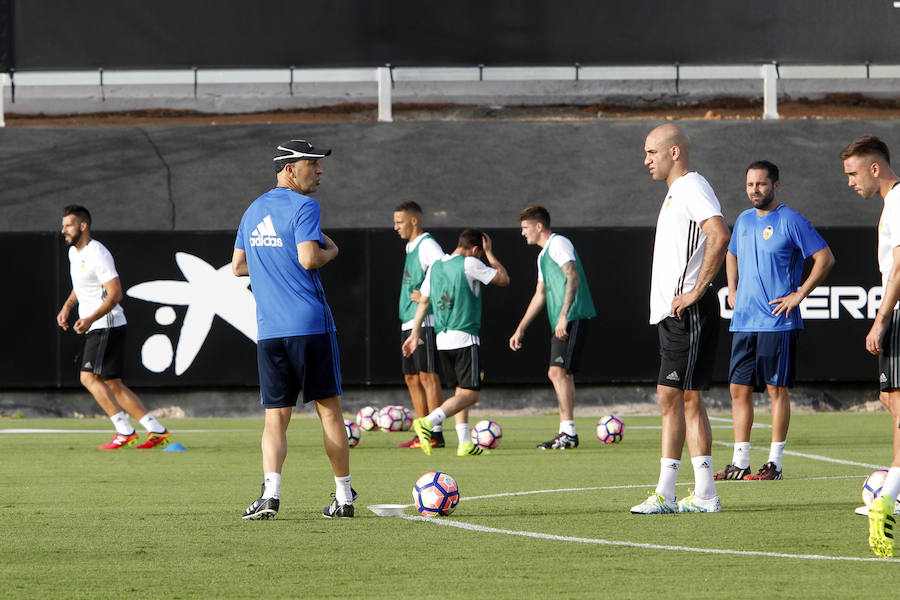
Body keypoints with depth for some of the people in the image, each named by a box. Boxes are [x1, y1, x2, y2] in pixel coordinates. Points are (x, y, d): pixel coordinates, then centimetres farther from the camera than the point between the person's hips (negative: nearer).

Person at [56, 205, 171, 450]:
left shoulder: (98, 254, -17)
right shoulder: (74, 252, 13)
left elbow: (115, 294, -22)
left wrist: (91, 319, -31)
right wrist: (67, 307, 11)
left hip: (107, 326, -10)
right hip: (95, 329, 10)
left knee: (89, 377, -17)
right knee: (113, 385, 8)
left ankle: (125, 431, -17)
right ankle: (157, 431, 9)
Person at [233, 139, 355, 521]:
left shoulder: (253, 211, 16)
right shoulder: (303, 207, -7)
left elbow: (237, 266, 19)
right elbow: (309, 259, -18)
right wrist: (330, 251, 1)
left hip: (268, 330, 5)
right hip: (310, 325, -5)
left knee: (276, 417, 1)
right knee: (329, 409, 5)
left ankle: (270, 491, -19)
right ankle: (343, 496, 9)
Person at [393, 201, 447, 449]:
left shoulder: (428, 245, -11)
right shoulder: (411, 247, 18)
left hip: (425, 322, -10)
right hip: (409, 323, 10)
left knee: (427, 376, -10)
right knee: (412, 378, 9)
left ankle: (436, 433, -9)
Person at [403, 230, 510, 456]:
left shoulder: (435, 267, 12)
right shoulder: (469, 264, -8)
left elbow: (423, 301, 17)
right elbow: (503, 279, -1)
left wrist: (415, 333, 23)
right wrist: (490, 254, 10)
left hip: (442, 339, 8)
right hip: (465, 338, -8)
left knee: (460, 391, 16)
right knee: (469, 394, -8)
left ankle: (465, 443, 11)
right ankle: (428, 422, -25)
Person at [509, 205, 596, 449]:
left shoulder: (558, 244, -6)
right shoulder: (543, 255, 24)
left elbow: (573, 278, -18)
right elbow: (540, 295, 31)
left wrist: (564, 316, -25)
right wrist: (520, 329, 29)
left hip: (572, 318, -10)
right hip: (560, 323, 10)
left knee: (558, 372, -15)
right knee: (559, 374, 8)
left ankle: (569, 432, -16)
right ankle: (565, 434, 10)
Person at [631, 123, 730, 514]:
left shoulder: (693, 187, -11)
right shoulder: (676, 192, 20)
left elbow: (720, 236, -27)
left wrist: (696, 291, -24)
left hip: (687, 311, -10)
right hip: (673, 314, 10)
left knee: (672, 397, -9)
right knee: (687, 399, 8)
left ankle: (665, 494, -8)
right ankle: (704, 495, 9)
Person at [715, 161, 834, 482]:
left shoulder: (790, 221, -7)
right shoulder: (743, 221, 14)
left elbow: (825, 257, -9)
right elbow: (731, 254, 33)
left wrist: (799, 294, -12)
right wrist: (732, 290, 20)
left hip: (777, 322, -7)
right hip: (743, 321, 7)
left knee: (777, 389, -3)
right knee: (739, 389, 4)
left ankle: (775, 463, 0)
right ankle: (740, 462, 8)